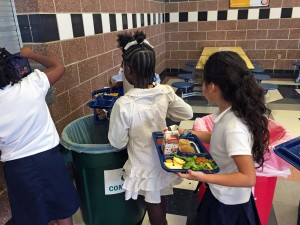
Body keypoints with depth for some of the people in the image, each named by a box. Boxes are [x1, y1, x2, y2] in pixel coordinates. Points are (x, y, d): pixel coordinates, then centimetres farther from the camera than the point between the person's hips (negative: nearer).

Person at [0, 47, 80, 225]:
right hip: (49, 158, 0)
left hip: (17, 167, 0)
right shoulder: (32, 84, -15)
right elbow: (59, 67, 3)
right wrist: (31, 54, 14)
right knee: (62, 210, 21)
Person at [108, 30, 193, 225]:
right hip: (164, 159, 5)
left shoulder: (124, 104, -28)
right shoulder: (166, 91, -15)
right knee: (161, 198, 31)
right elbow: (188, 113, 0)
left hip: (145, 165, -5)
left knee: (153, 204, 20)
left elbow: (117, 142, -17)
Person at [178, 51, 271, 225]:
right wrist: (191, 134, 5)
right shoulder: (229, 112, -11)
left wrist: (203, 178, -35)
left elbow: (249, 178, -30)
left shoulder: (234, 127, -36)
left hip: (228, 202, -7)